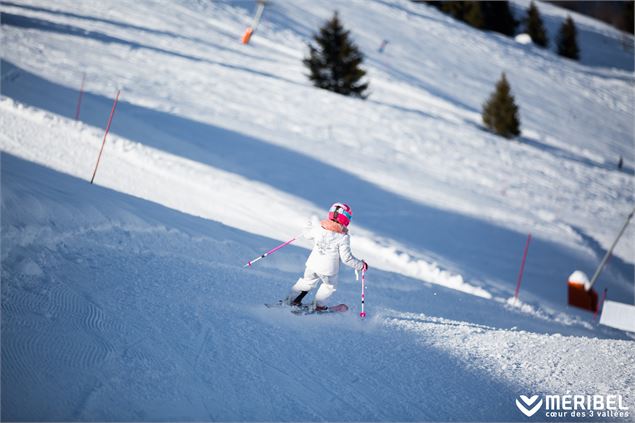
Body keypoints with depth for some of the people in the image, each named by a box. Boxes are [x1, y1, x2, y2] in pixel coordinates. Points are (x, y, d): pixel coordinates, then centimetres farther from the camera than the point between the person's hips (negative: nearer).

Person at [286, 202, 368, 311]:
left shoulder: (319, 228, -7)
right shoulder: (343, 237, -20)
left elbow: (308, 234, 14)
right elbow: (346, 258, -18)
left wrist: (311, 225, 35)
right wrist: (361, 265, -5)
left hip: (313, 263, 4)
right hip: (328, 269, -4)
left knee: (307, 281, 28)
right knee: (330, 286, 26)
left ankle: (292, 299, 31)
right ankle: (318, 305, 32)